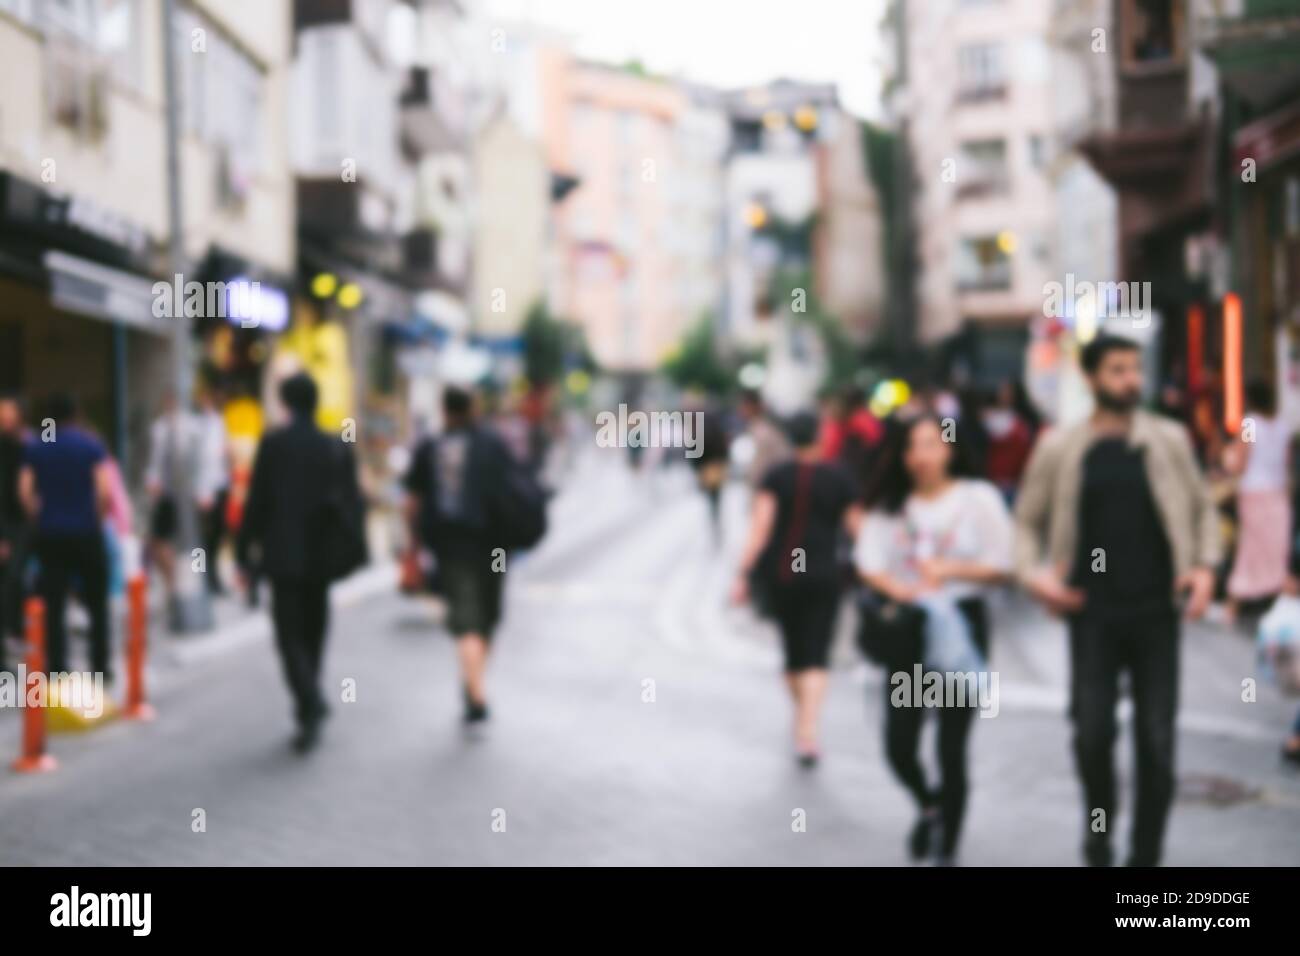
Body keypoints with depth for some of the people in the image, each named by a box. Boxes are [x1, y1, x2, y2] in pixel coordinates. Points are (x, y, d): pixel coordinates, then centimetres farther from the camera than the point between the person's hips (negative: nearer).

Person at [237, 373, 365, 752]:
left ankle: (311, 704, -22)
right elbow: (351, 503, 2)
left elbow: (257, 499, -6)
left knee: (289, 635, -1)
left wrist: (245, 546, 1)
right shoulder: (337, 448, 2)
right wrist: (353, 548, 7)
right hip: (320, 555, 4)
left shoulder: (273, 443, -7)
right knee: (312, 632, 15)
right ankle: (309, 713, 20)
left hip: (284, 554, -4)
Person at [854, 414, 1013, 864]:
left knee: (951, 748, -2)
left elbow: (1003, 565, -4)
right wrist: (894, 587, -25)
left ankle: (948, 850, 13)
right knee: (898, 745, -2)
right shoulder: (889, 504, 7)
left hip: (962, 625, -2)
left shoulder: (979, 498, -1)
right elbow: (868, 563, -4)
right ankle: (928, 805, 32)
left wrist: (951, 569, -19)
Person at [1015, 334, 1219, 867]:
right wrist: (1034, 573, -8)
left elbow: (1201, 507, 12)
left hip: (1155, 610, 1)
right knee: (1092, 732, -3)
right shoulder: (1060, 448, 1)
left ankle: (1145, 854, 13)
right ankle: (1098, 838, 22)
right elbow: (1028, 520, 8)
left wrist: (1205, 565, -3)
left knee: (1157, 742, 1)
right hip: (1093, 613, -1)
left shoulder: (1168, 440, 4)